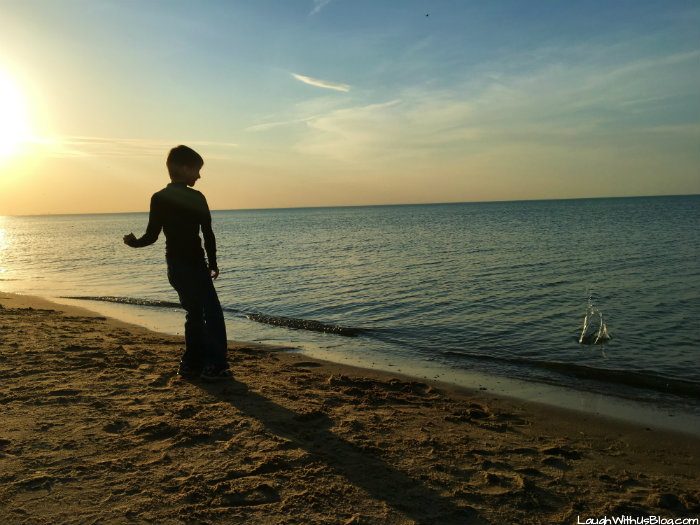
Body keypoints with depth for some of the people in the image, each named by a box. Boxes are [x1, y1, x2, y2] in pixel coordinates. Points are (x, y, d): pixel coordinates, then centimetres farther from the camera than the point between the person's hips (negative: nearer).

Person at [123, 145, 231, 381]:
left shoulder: (158, 198, 4)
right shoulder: (195, 197, -9)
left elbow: (152, 235, 0)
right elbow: (208, 235, -8)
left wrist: (134, 242, 20)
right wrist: (213, 264, 2)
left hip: (174, 265, 6)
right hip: (194, 264, -6)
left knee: (194, 312, 18)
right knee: (213, 313, -1)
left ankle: (191, 363, 21)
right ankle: (214, 366, -4)